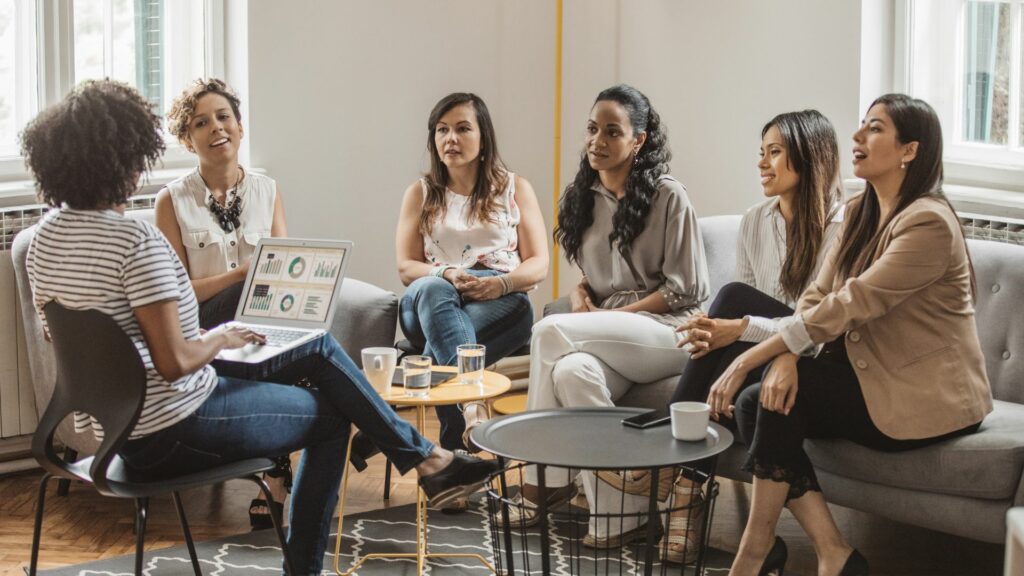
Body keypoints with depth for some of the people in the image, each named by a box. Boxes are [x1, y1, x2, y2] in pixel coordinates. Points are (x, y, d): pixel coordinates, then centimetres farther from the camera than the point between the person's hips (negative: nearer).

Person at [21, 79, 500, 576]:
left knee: (318, 348, 18)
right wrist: (221, 339, -6)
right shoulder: (136, 241, -25)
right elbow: (173, 362, -27)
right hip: (174, 429, -9)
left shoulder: (46, 234, 2)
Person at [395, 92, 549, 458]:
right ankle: (471, 408, -57)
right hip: (432, 304, 0)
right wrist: (448, 275, -16)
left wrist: (501, 283, -17)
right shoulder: (420, 194, 17)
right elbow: (405, 267, 7)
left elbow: (539, 265, 6)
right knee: (432, 289, -38)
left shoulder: (515, 189, 15)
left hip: (500, 306, 0)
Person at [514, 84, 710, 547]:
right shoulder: (582, 198, 14)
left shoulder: (667, 196, -4)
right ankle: (617, 513, -28)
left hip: (667, 331, -5)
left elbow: (686, 288, -6)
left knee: (550, 332, -29)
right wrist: (580, 292, 2)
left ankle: (544, 481, -17)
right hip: (609, 336, 5)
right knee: (573, 370, -34)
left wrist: (615, 315, -13)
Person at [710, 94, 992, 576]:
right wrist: (784, 356, -20)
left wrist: (745, 362, -26)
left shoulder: (928, 223, -19)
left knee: (782, 400, -23)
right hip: (871, 377, 8)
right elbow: (817, 295, 2)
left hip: (931, 400, -8)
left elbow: (845, 307, -25)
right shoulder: (860, 213, 10)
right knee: (753, 403, -13)